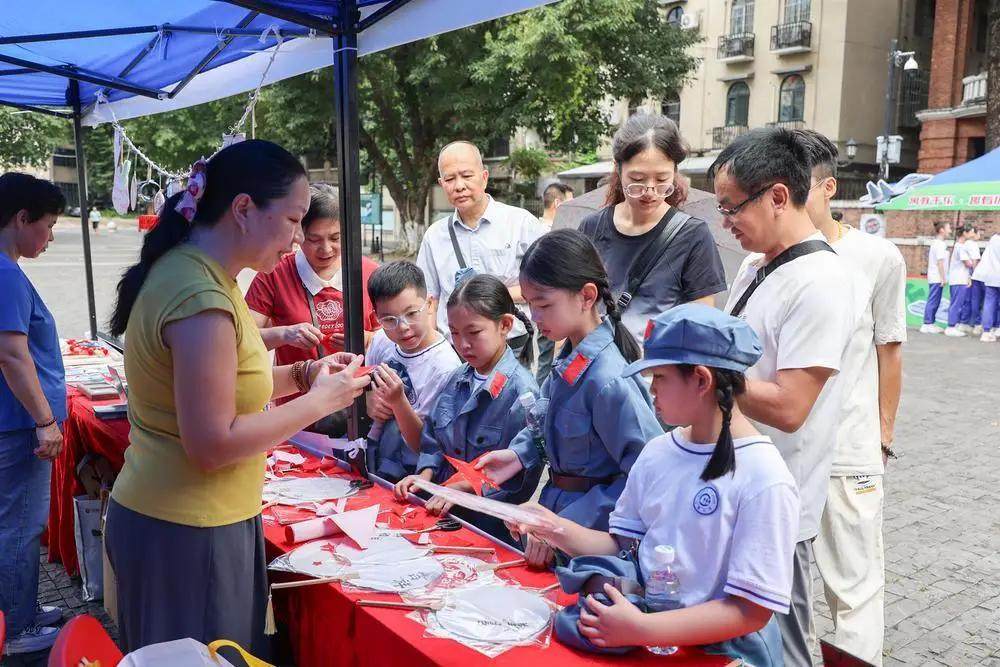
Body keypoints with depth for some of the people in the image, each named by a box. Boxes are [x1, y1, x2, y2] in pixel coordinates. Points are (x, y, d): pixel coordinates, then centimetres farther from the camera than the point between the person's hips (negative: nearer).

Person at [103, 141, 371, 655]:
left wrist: (298, 375, 4)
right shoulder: (202, 298, -24)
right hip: (187, 535, -9)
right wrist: (320, 401, -16)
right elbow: (213, 444, -24)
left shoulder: (189, 268, 5)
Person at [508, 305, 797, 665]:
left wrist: (641, 630, -24)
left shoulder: (765, 481, -16)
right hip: (641, 616, 5)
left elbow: (752, 611, -16)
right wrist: (558, 530, -6)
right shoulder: (657, 452, 4)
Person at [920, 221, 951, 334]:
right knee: (933, 301, -7)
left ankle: (930, 324, 15)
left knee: (934, 302, 11)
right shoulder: (940, 244, -13)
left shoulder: (935, 243, 17)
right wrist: (943, 278, -17)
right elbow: (940, 262, -18)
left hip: (933, 277, 10)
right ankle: (927, 324, -5)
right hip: (937, 278, -10)